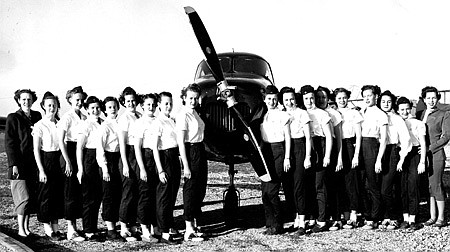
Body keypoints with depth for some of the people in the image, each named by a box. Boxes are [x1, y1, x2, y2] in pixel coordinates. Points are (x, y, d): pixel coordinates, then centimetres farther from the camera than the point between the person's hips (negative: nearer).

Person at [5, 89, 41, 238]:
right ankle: (21, 229, 4)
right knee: (24, 198, -7)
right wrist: (14, 164, -12)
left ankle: (26, 227, 15)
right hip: (19, 165, -5)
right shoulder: (13, 118, -3)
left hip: (33, 164, 5)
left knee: (32, 198, 6)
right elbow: (9, 143, -6)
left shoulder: (37, 117, 11)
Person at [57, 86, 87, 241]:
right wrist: (67, 161, -16)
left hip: (82, 153, 6)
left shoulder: (84, 118, 11)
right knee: (71, 191, -5)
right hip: (69, 152, -6)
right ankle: (71, 230, -3)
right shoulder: (67, 117, -7)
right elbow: (61, 140, -12)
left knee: (79, 190, 9)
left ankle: (74, 226, 18)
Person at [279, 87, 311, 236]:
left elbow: (308, 137, 0)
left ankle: (301, 222, -7)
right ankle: (297, 216, 22)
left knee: (298, 186, -8)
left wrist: (307, 157, -7)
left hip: (299, 149, -4)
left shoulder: (302, 113, 1)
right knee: (287, 186, 5)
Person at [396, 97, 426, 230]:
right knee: (402, 188, 1)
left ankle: (412, 219, -2)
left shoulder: (418, 123, 6)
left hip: (414, 155, -3)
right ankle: (405, 218, 7)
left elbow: (423, 143, 4)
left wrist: (422, 162, -4)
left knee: (413, 188, -6)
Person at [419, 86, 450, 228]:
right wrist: (425, 117, -1)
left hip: (436, 154, -4)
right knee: (429, 186, 7)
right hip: (423, 154, 4)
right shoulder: (421, 115, 15)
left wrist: (430, 148, -10)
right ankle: (433, 216, 13)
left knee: (436, 185, -7)